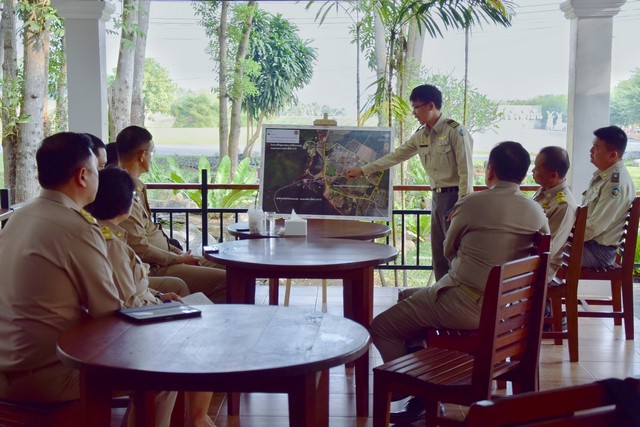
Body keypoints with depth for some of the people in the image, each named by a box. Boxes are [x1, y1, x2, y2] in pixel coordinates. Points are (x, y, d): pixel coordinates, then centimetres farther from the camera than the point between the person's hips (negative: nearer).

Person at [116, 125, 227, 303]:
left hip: (165, 258, 11)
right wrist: (179, 259, -10)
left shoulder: (135, 187, 11)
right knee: (226, 281, -18)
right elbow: (141, 250, -22)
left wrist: (177, 251, 10)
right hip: (154, 269, -11)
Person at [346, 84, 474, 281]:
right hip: (437, 197, 8)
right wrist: (362, 170, 17)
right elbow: (396, 156, 17)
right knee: (438, 255, 9)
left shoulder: (455, 131, -12)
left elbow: (466, 170, -15)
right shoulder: (421, 136, 11)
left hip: (455, 196, -8)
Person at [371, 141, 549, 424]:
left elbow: (449, 252, 4)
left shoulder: (471, 204, -13)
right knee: (408, 297, 26)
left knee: (381, 329, 3)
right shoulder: (536, 212, 1)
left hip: (466, 305, -7)